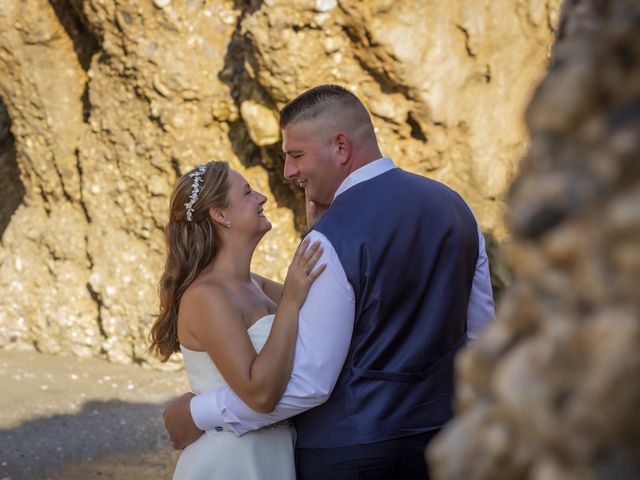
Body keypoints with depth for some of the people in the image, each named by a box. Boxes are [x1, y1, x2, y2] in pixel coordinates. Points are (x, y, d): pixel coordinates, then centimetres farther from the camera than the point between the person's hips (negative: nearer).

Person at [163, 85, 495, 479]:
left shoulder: (333, 239, -20)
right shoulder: (453, 206, 3)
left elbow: (307, 383, -21)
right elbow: (480, 331, 10)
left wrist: (201, 415, -11)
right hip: (443, 439, 7)